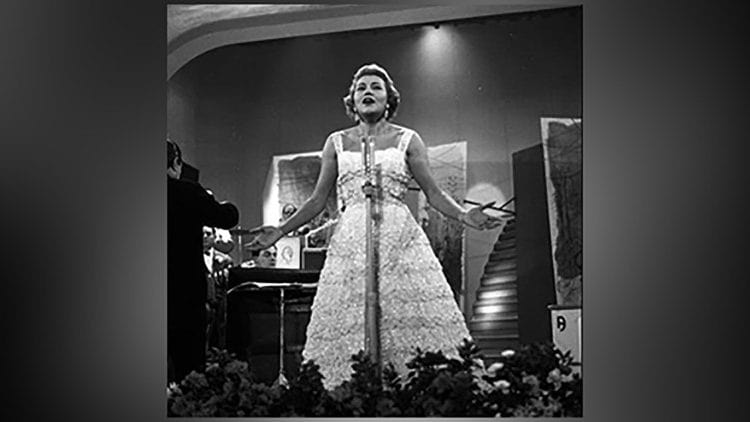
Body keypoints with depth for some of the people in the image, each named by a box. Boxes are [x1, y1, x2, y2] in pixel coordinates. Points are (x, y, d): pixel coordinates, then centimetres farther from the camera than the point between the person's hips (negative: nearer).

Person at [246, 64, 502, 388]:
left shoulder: (407, 140, 9)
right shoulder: (337, 142, 14)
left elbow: (433, 193, 7)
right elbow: (318, 199, 14)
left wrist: (464, 216, -10)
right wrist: (281, 231, 7)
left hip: (400, 239, -1)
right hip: (351, 241, 1)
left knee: (415, 321, -12)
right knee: (347, 329, -6)